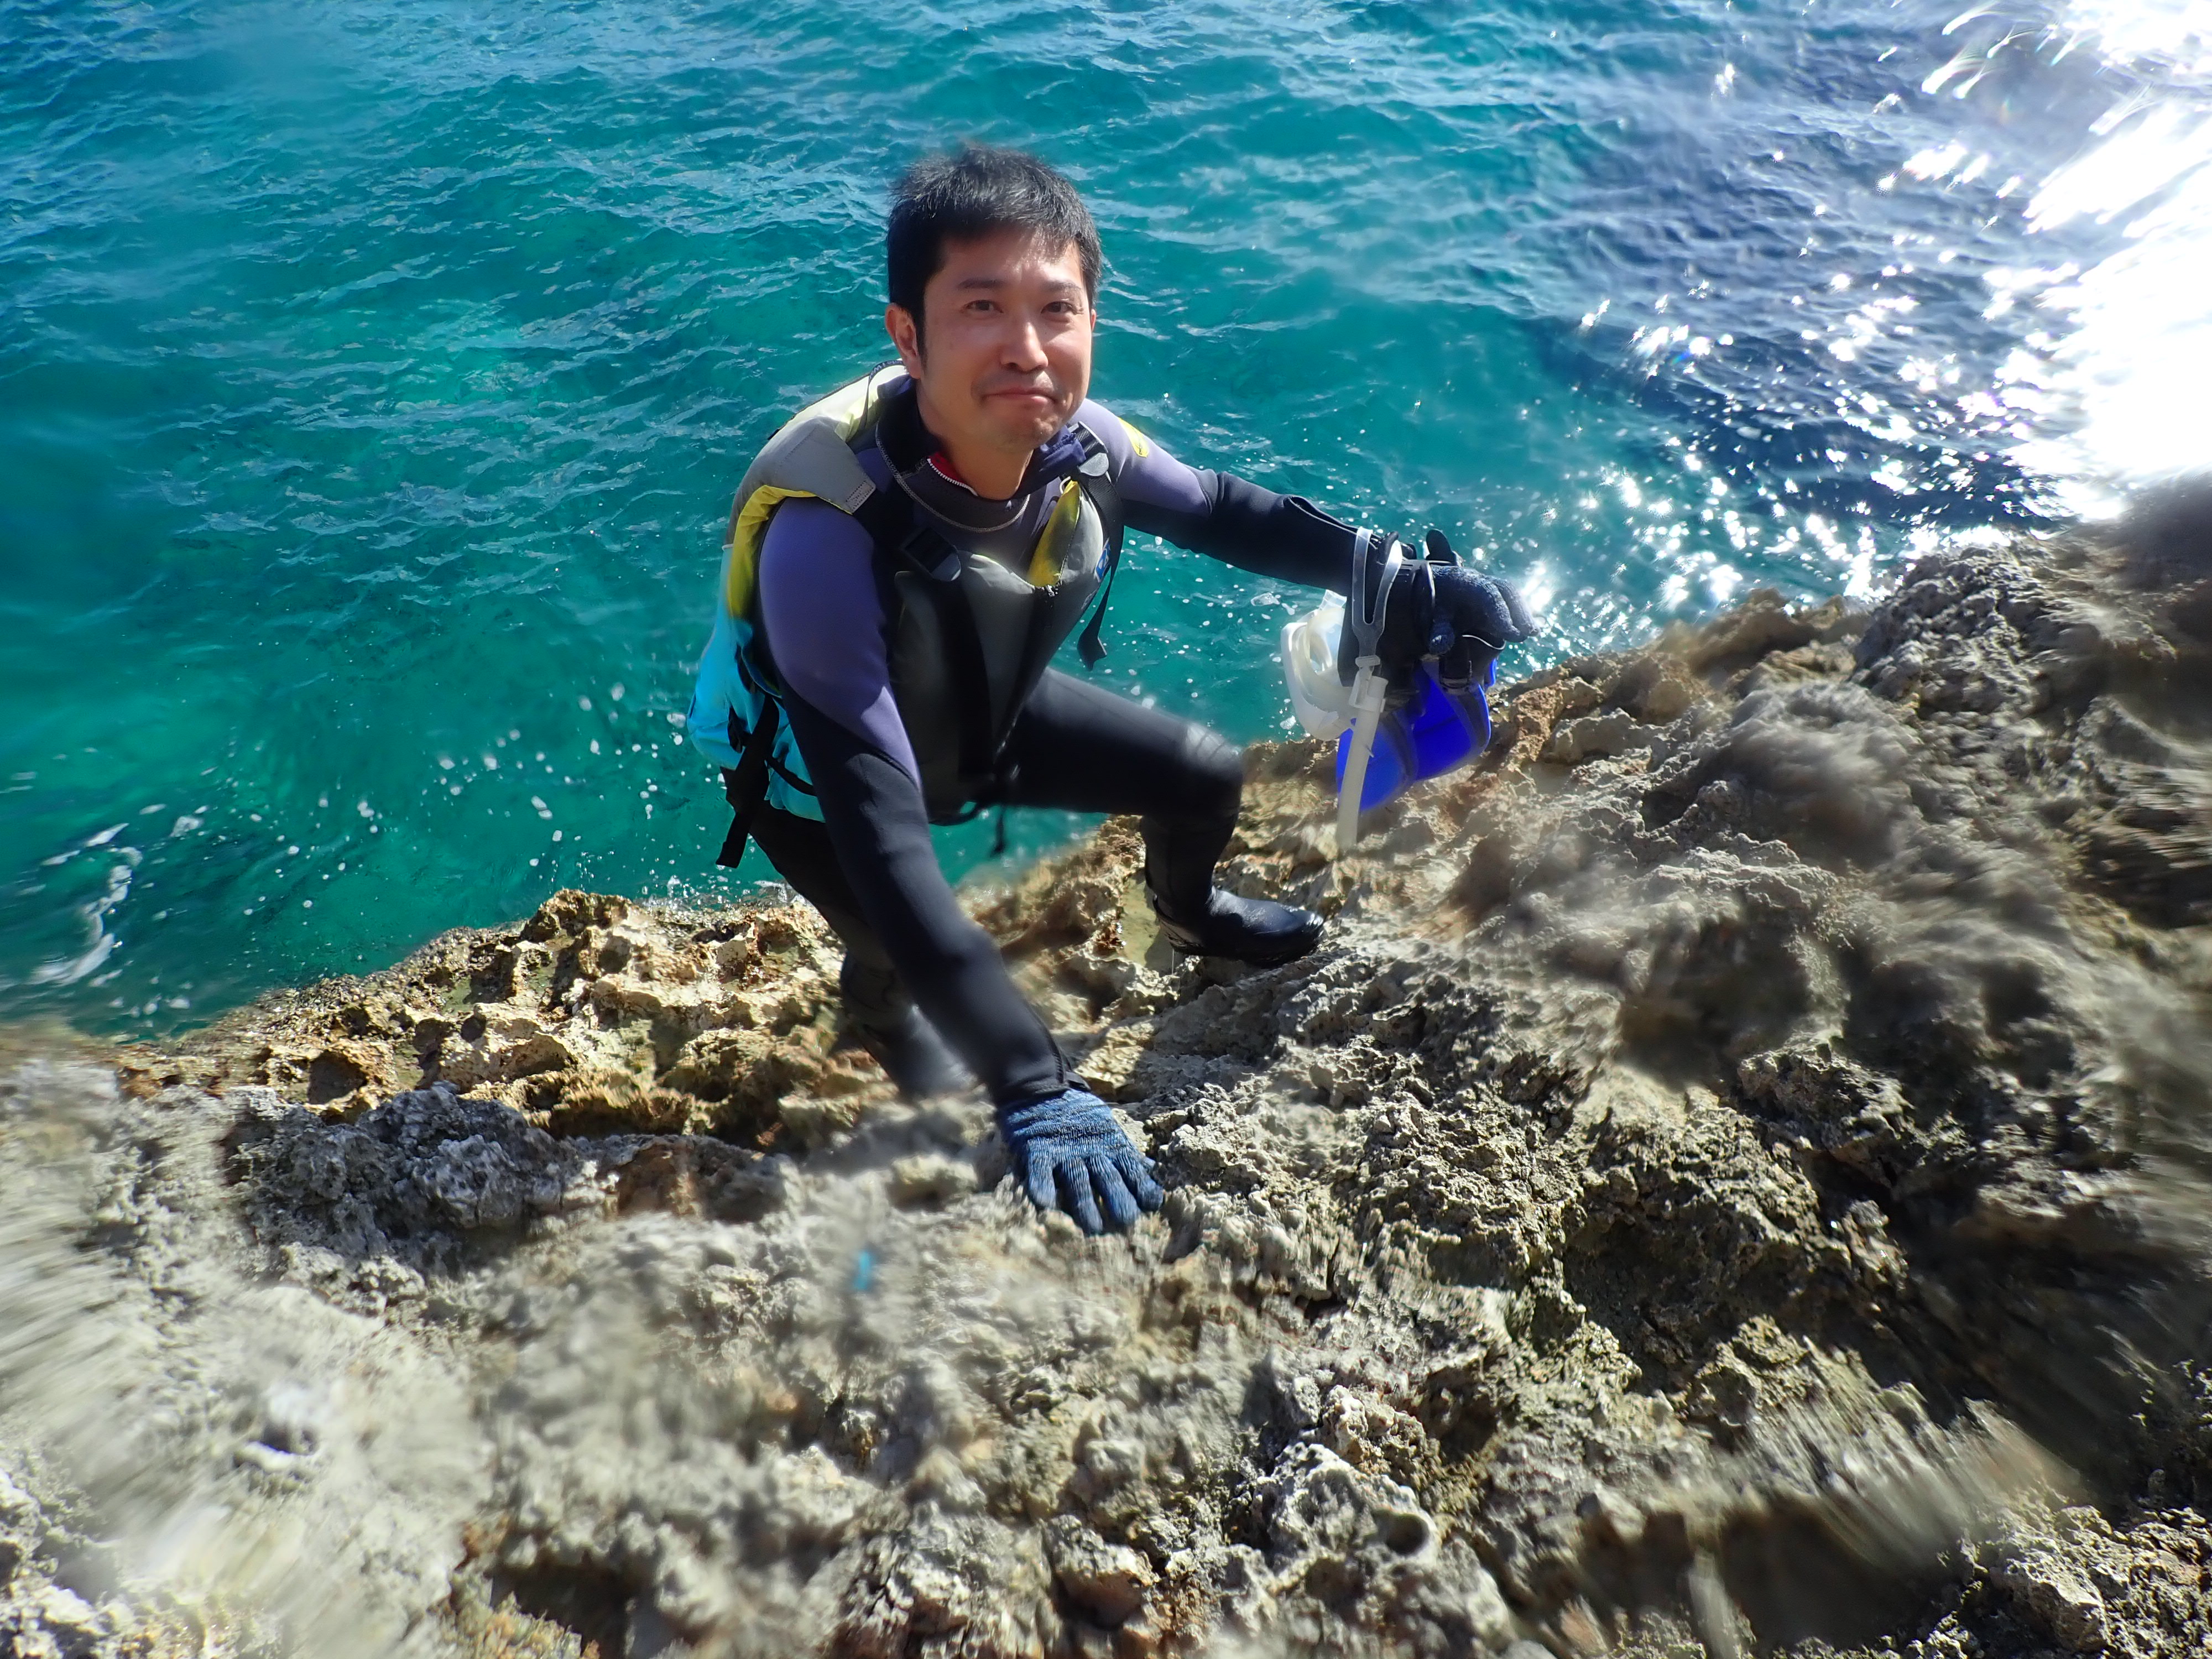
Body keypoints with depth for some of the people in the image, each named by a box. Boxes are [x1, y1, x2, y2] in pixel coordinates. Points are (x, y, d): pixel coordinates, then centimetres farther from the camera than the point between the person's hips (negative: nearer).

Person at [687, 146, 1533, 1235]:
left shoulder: (1072, 444, -27)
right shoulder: (825, 529, -44)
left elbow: (1220, 511, -5)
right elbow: (880, 836, -47)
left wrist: (1408, 586, -14)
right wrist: (1033, 1090, -51)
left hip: (978, 711, 5)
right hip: (813, 776, -4)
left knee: (1206, 778, 8)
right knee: (897, 976, -13)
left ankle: (1188, 917, 46)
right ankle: (885, 1023, 30)